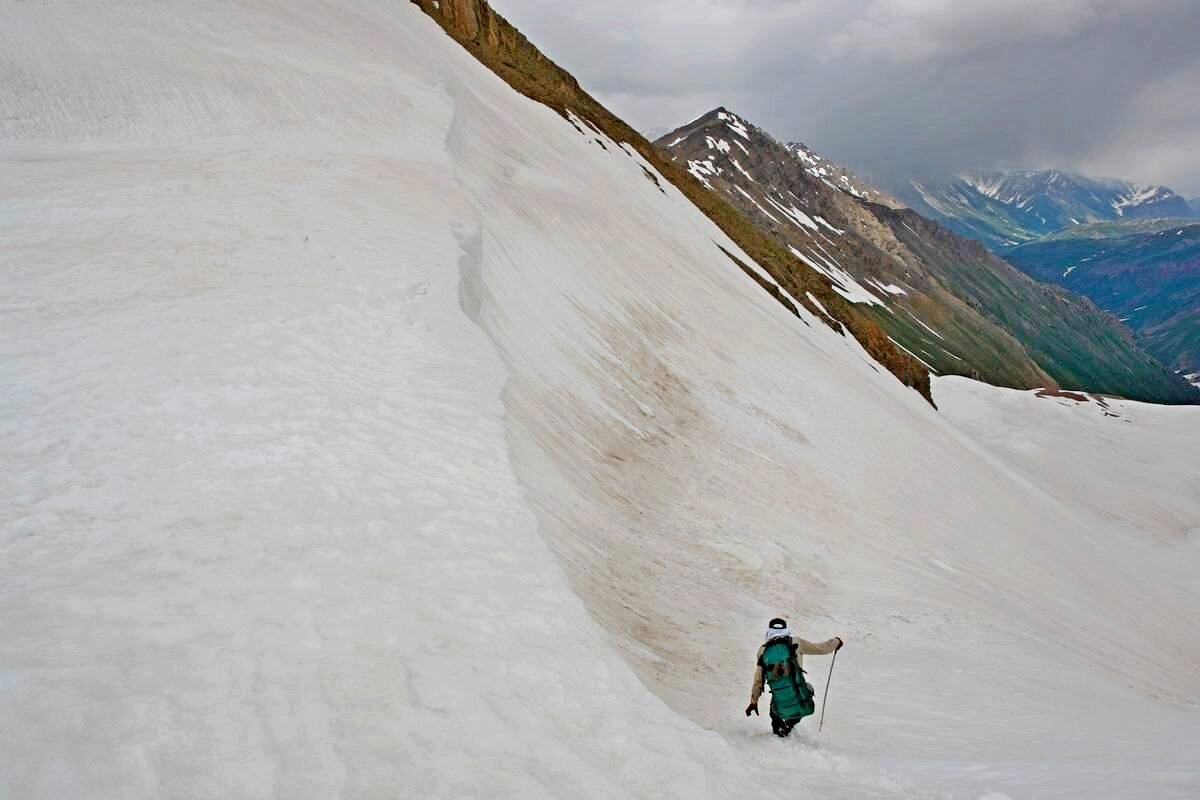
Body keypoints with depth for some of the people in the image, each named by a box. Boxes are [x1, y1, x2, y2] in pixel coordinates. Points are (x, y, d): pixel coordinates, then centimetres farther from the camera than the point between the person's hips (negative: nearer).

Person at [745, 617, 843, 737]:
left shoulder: (763, 650, 7)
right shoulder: (795, 643, 2)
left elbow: (758, 680, 12)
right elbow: (821, 648, 11)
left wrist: (753, 702, 24)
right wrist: (836, 642, 31)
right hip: (801, 704, -3)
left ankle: (778, 726, 10)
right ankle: (791, 722, 17)